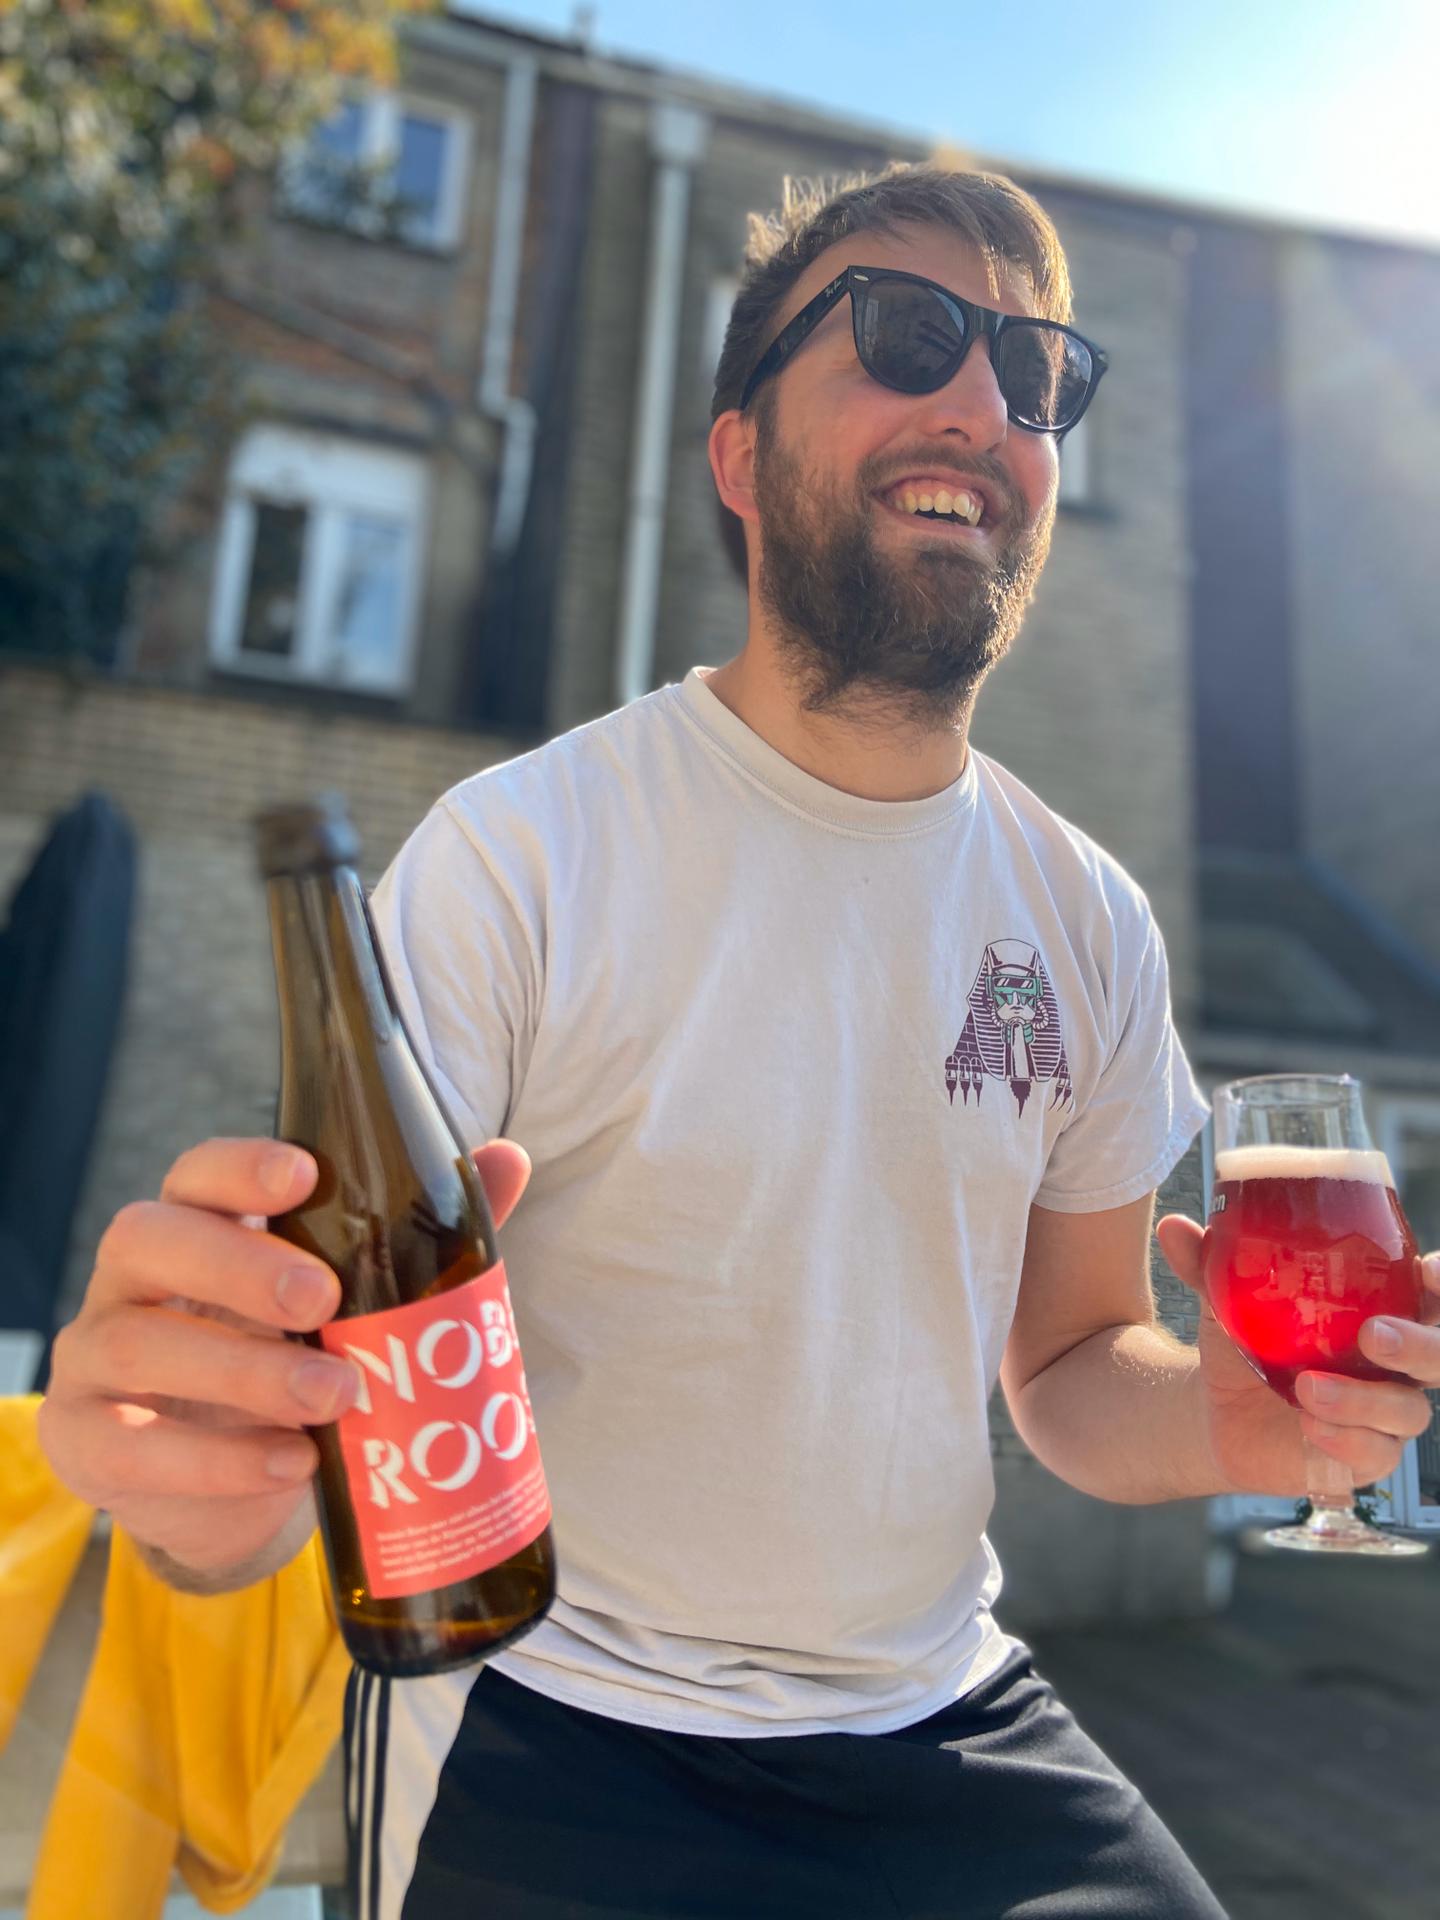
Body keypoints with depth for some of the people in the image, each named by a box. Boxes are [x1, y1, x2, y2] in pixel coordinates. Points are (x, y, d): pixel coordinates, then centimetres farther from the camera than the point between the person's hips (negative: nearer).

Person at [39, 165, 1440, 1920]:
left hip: (947, 1717, 4)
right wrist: (212, 1479, -39)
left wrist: (1214, 1414, -14)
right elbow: (329, 1346, -16)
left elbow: (1066, 1355, 7)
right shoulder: (517, 852, -16)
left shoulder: (1090, 918, -2)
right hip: (552, 1741, -3)